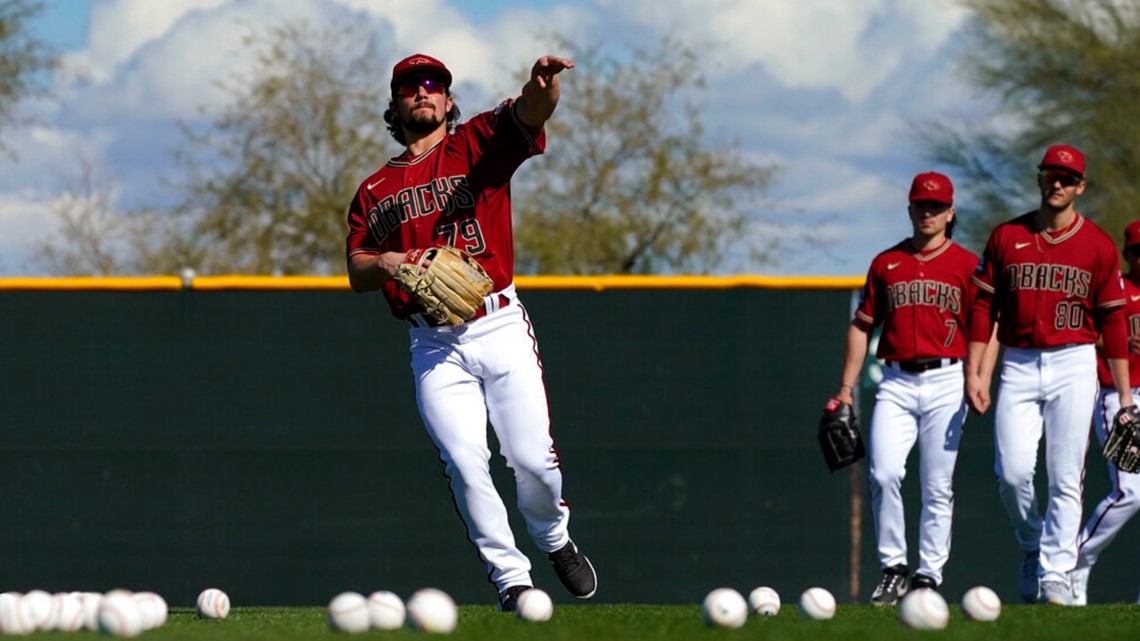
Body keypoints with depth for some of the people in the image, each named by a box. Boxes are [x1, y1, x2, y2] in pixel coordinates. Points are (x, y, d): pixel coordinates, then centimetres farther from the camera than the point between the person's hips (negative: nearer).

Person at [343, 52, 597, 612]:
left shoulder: (477, 145, 8)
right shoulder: (374, 192, 16)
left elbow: (529, 114, -12)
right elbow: (356, 274, 11)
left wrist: (544, 85, -36)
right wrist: (383, 263, -13)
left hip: (500, 330, -2)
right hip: (434, 348, 2)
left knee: (532, 458, -6)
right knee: (464, 461, -12)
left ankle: (555, 540, 24)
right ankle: (510, 578, -2)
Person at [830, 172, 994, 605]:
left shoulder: (967, 265, 5)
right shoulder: (886, 264, 13)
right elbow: (862, 326, 17)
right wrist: (846, 388, 11)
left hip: (946, 381, -2)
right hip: (896, 382, 2)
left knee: (938, 486, -1)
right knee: (884, 474, -13)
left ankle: (929, 576, 6)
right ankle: (892, 569, -3)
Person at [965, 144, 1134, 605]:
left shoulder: (1098, 246, 4)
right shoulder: (1006, 237, 7)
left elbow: (1112, 321, 5)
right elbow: (984, 307, 8)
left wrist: (1124, 394, 2)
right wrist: (973, 372, 0)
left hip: (1073, 365, -1)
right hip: (1018, 365, 1)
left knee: (1065, 477, -6)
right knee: (1012, 471, -9)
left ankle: (1056, 575, -2)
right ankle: (1033, 547, 17)